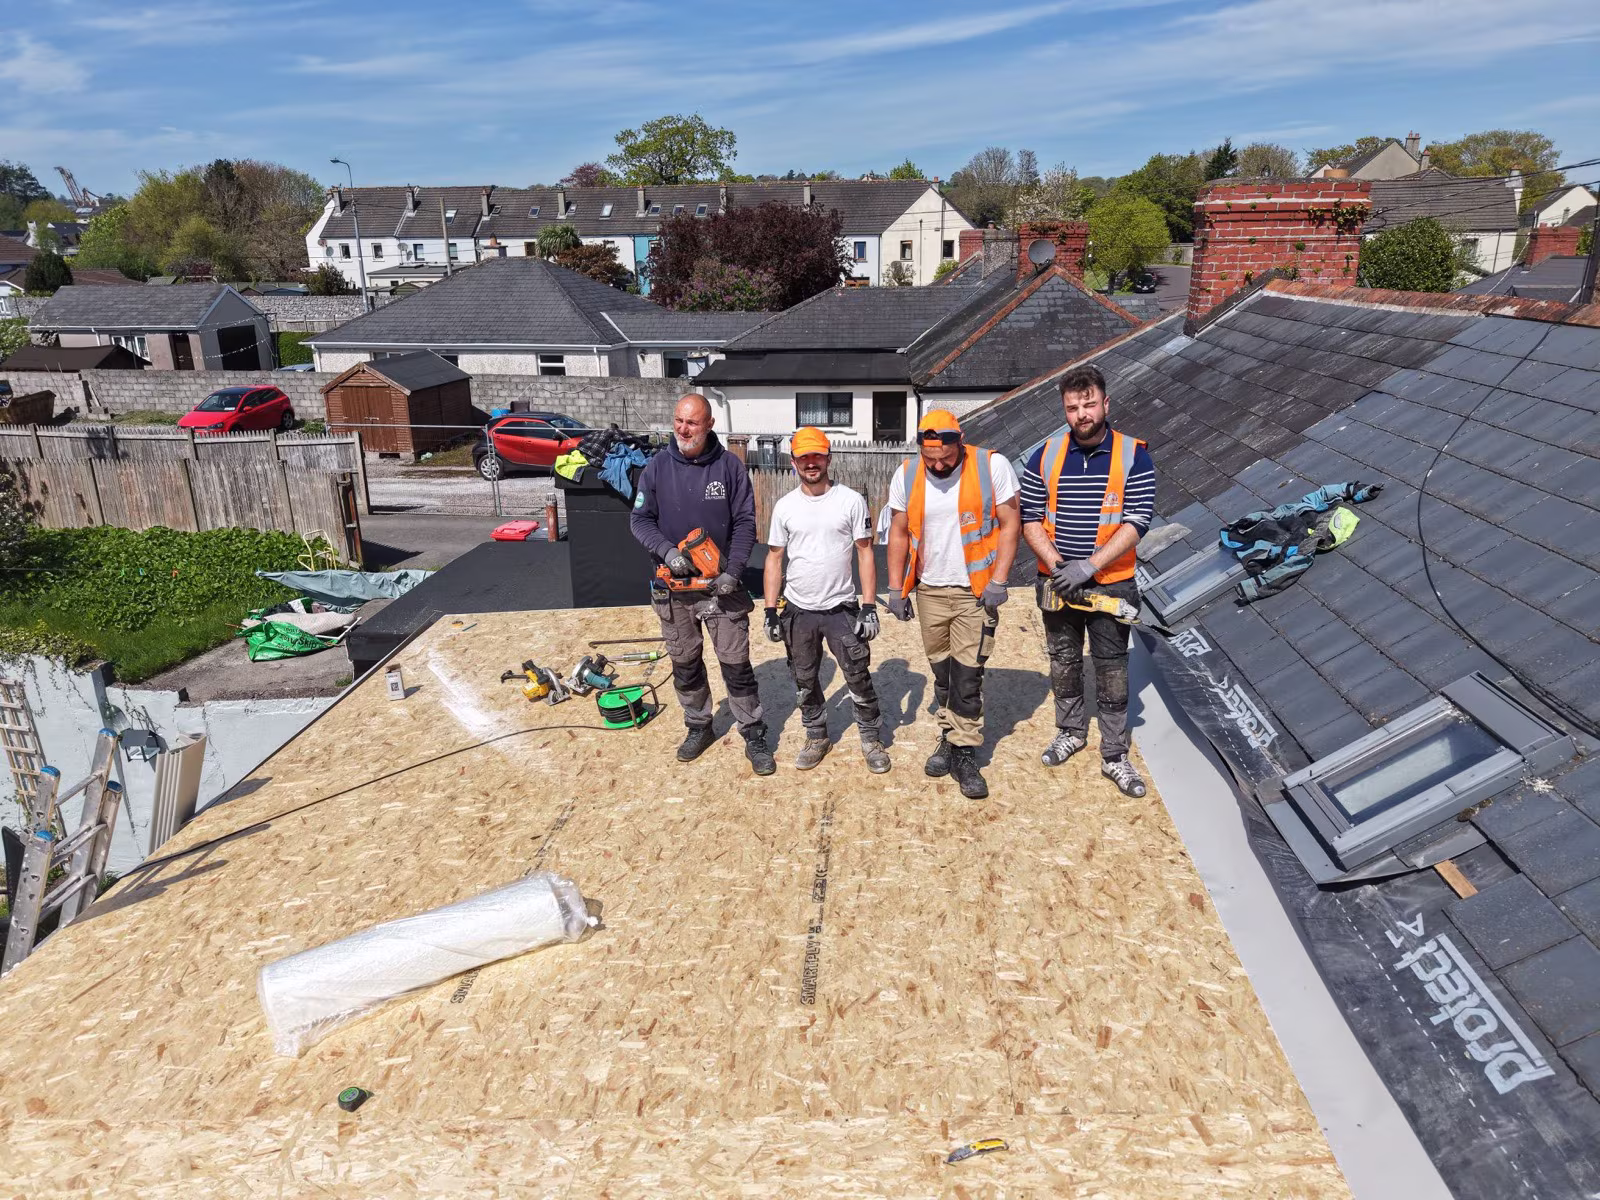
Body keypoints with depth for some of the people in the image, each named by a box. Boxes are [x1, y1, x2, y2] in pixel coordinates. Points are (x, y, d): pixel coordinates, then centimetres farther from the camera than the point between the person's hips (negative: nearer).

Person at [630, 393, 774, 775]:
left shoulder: (730, 466, -5)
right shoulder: (657, 467, -2)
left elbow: (745, 523, -4)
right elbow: (640, 519, 1)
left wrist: (733, 571, -16)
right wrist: (667, 550, -17)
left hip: (721, 586, -2)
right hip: (673, 588, 2)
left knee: (736, 664, 1)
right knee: (685, 664, 15)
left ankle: (753, 735, 15)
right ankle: (698, 727, 34)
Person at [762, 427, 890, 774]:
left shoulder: (851, 501, -4)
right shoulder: (785, 506, 1)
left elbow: (865, 553, -3)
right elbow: (774, 559, 5)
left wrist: (869, 607, -8)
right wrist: (771, 611, 0)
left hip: (842, 609, -2)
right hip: (798, 612, 2)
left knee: (859, 678, 3)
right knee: (804, 681, 13)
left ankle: (871, 739, 20)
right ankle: (817, 737, 31)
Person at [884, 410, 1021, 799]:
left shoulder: (992, 466, -11)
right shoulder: (906, 476, -2)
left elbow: (1009, 524, -7)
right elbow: (899, 534, 6)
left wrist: (998, 581, -13)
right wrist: (896, 589, 4)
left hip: (976, 591, -3)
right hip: (929, 591, 3)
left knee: (967, 676, -3)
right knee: (941, 672, 12)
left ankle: (964, 755, 7)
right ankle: (949, 738, 27)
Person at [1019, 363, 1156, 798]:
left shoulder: (1134, 457, -8)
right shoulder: (1045, 456, -1)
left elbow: (1136, 523, -14)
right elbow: (1029, 518, -2)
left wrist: (1089, 565, -23)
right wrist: (1056, 564, -16)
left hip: (1110, 583, -2)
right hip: (1057, 582, 3)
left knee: (1112, 672, 6)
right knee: (1063, 663, 17)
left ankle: (1114, 757, 18)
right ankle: (1071, 731, 38)